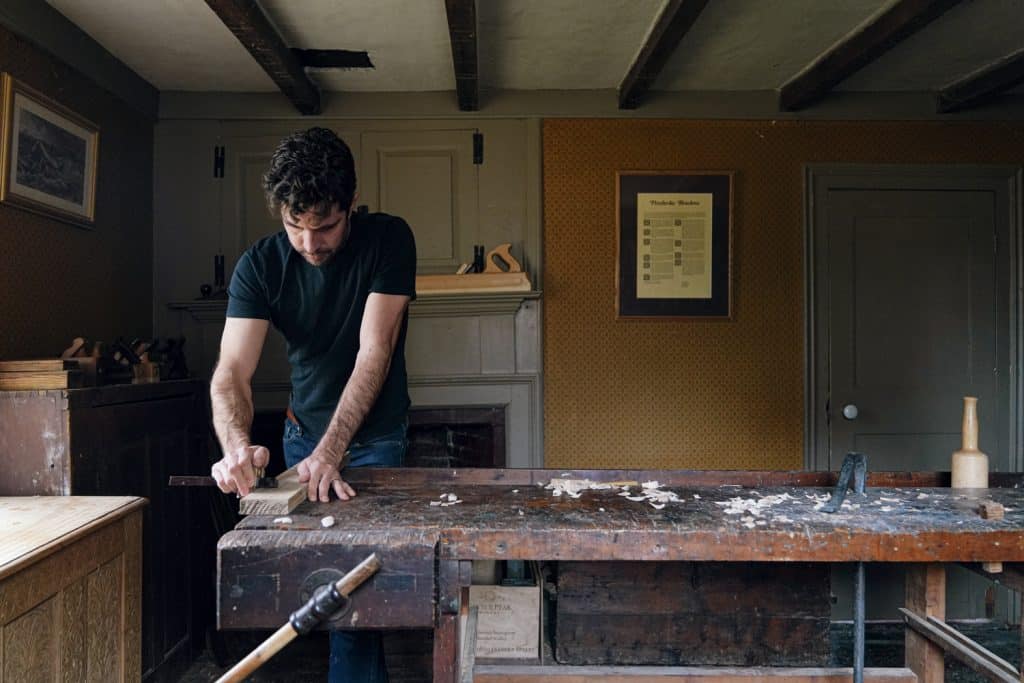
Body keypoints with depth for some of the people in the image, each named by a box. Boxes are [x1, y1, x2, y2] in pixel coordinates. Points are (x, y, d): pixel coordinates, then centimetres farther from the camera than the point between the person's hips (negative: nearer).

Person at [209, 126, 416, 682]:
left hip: (374, 436, -3)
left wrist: (329, 453, -37)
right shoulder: (260, 265, -15)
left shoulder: (388, 240, -21)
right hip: (304, 432, 3)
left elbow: (374, 351, -28)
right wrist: (237, 444, -44)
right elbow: (231, 372, -23)